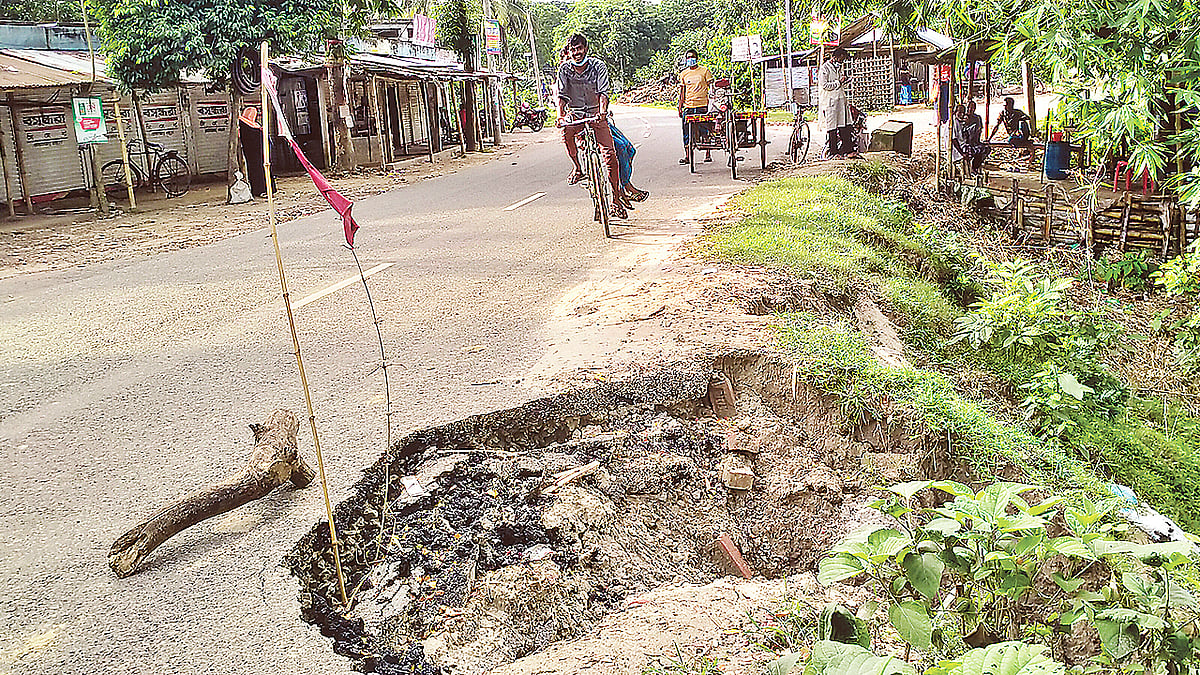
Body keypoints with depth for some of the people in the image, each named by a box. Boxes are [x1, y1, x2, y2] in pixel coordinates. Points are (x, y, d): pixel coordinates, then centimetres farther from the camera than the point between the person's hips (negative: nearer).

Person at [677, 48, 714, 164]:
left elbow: (711, 88, 5)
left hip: (702, 106, -3)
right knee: (687, 132, -1)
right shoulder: (683, 74, 13)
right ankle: (686, 156, 3)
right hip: (688, 106, 3)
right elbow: (682, 91, 16)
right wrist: (680, 107, 10)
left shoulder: (704, 71, 4)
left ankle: (707, 155, 8)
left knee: (705, 131, 0)